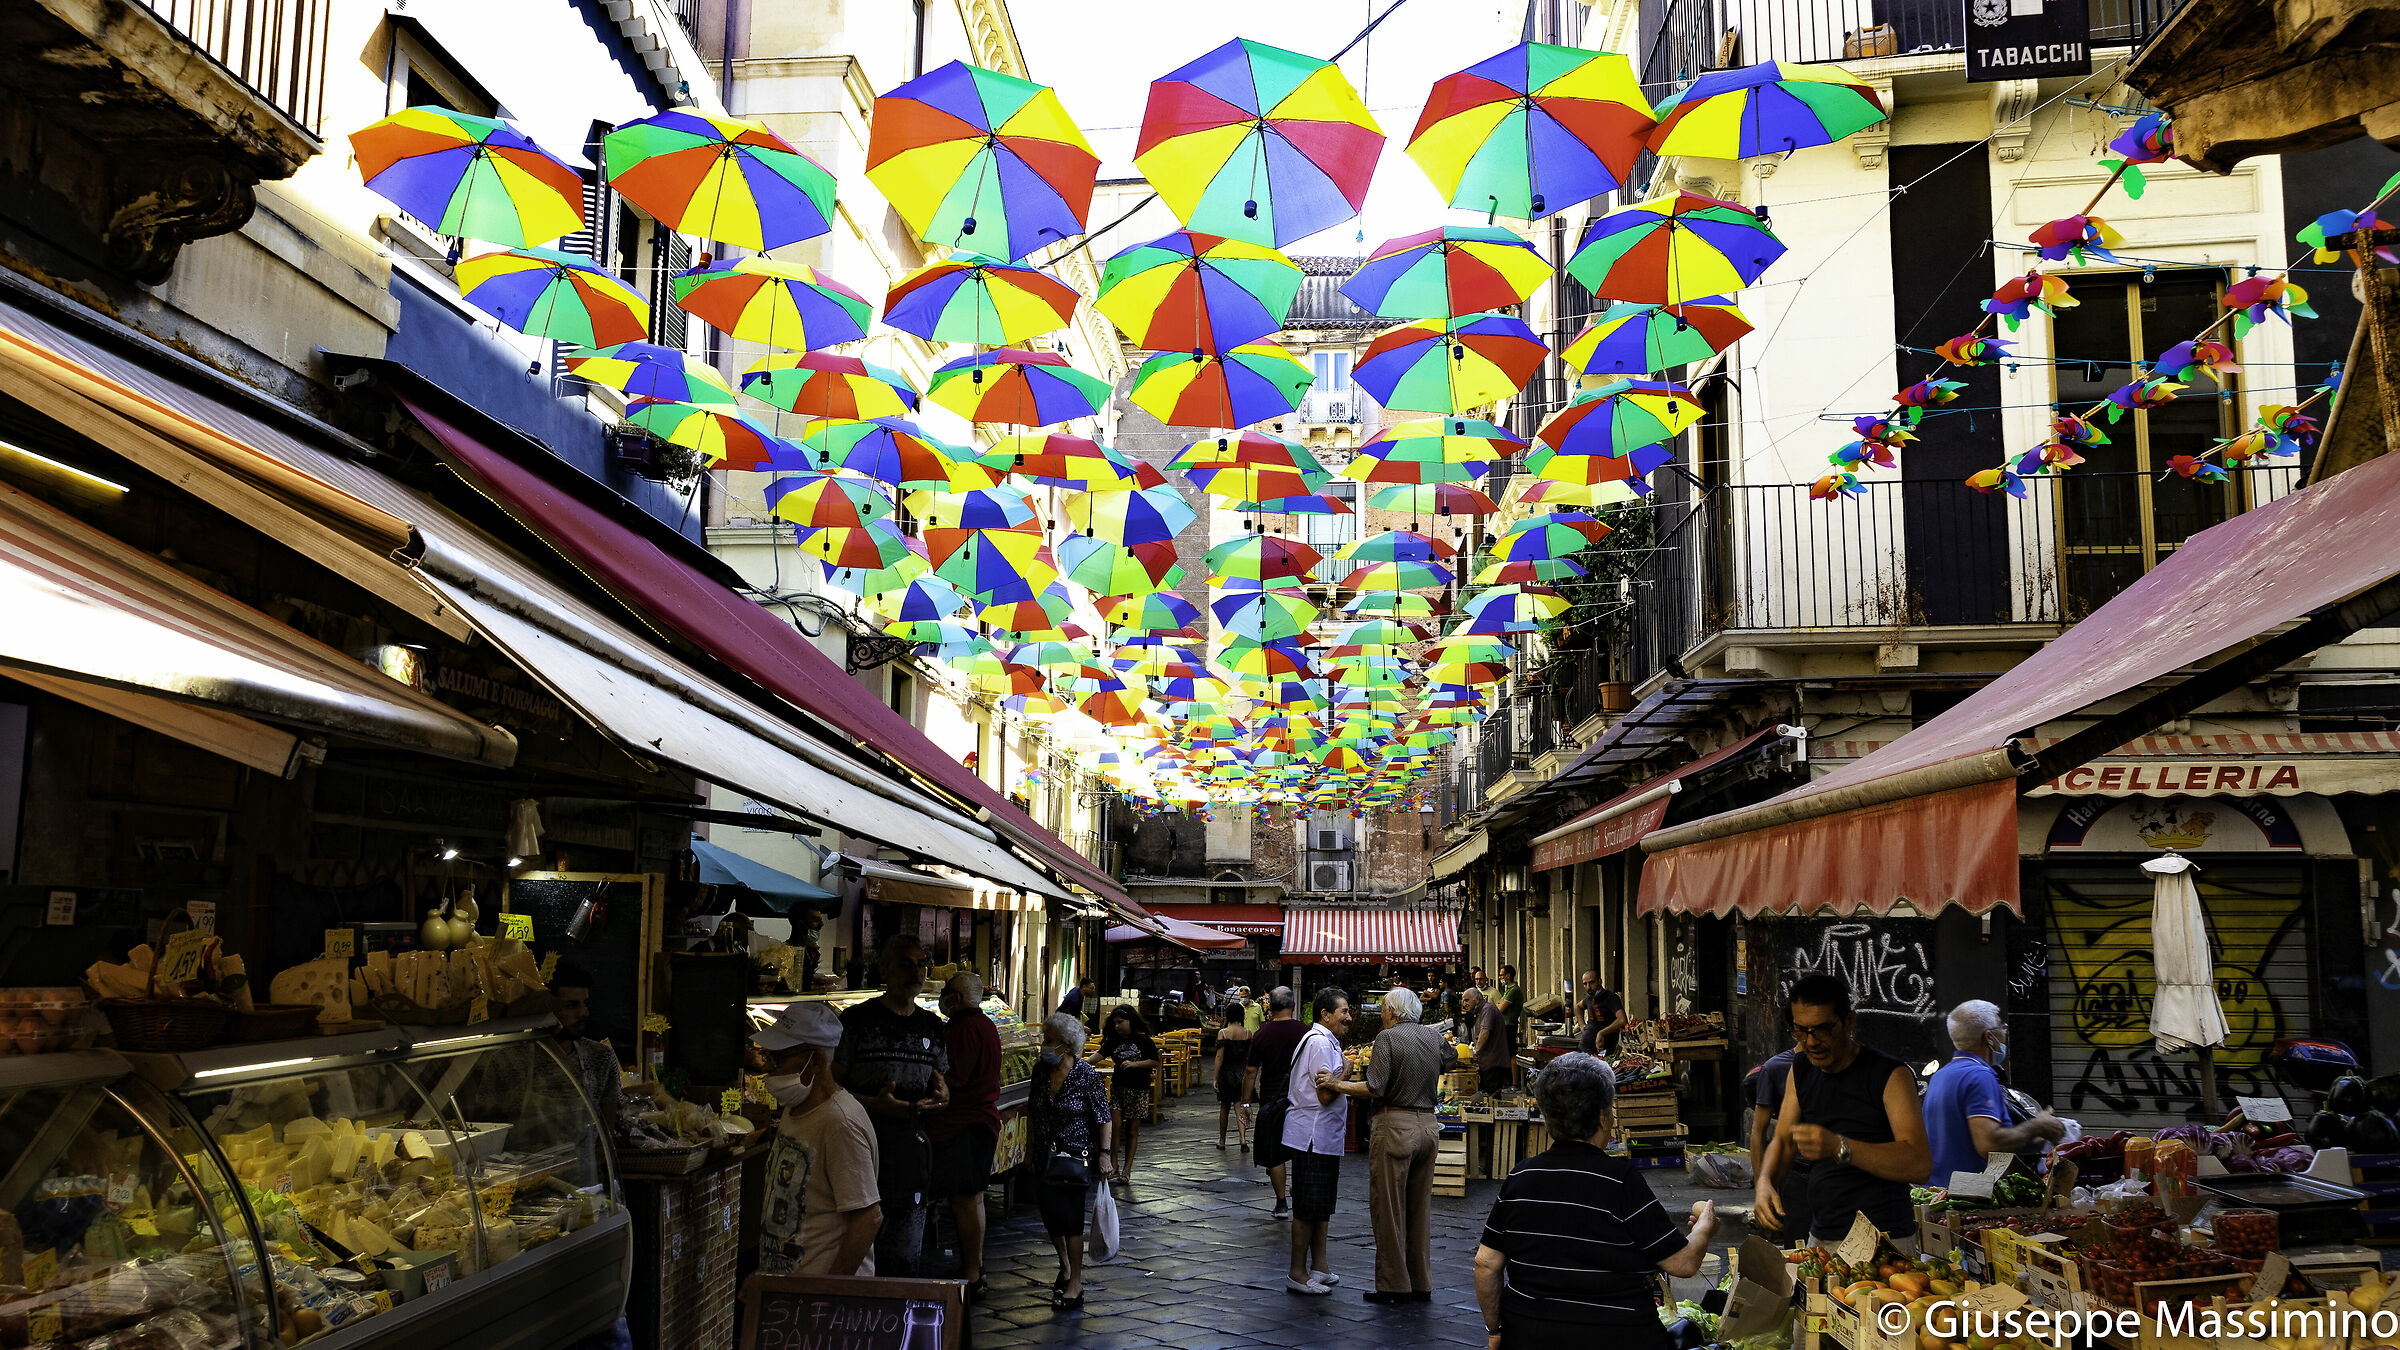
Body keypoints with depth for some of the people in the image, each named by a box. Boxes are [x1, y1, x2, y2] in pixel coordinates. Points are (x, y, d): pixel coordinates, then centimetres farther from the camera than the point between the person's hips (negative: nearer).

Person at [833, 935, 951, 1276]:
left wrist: (940, 1098, -3)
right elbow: (831, 1085, -5)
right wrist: (875, 1104, -20)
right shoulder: (858, 1021, -3)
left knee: (906, 1256, 8)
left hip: (912, 1149, 4)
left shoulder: (932, 1027, 13)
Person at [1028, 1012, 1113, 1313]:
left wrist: (1104, 1153, -14)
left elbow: (1103, 1118, -9)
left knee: (1068, 1216, -8)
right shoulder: (1041, 1069, 1)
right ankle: (1065, 1266, 37)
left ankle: (1075, 1285, 2)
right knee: (1050, 1215, 12)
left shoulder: (1087, 1075, -14)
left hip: (1076, 1154, -6)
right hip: (1046, 1154, 6)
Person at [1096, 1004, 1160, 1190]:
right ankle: (1113, 1164, 1)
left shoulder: (1143, 1040, -5)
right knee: (1115, 1126, -11)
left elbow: (1154, 1062, -6)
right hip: (1118, 1089, 3)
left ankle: (1127, 1169, 9)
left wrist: (1134, 1064, -18)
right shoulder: (1114, 1040, 7)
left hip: (1138, 1091, -3)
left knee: (1132, 1131, 3)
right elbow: (1101, 1054, -1)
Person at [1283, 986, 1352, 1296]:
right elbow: (1325, 1095, -21)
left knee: (1321, 1205, 16)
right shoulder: (1320, 1042, -17)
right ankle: (1297, 1274, 3)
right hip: (1313, 1135, -11)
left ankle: (1318, 1266, 24)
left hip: (1324, 1136, 11)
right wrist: (1346, 1069, -9)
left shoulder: (1327, 1040, 17)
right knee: (1308, 1206, -4)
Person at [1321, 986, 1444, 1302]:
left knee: (1388, 1208, 2)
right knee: (1420, 1208, 14)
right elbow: (1450, 1057, 29)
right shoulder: (1434, 1037, 8)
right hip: (1428, 1125, 7)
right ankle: (1421, 1284, 19)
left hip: (1395, 1125, -6)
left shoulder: (1388, 1037, -10)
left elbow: (1375, 1088, -17)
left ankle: (1393, 1286, 5)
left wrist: (1338, 1085, -8)